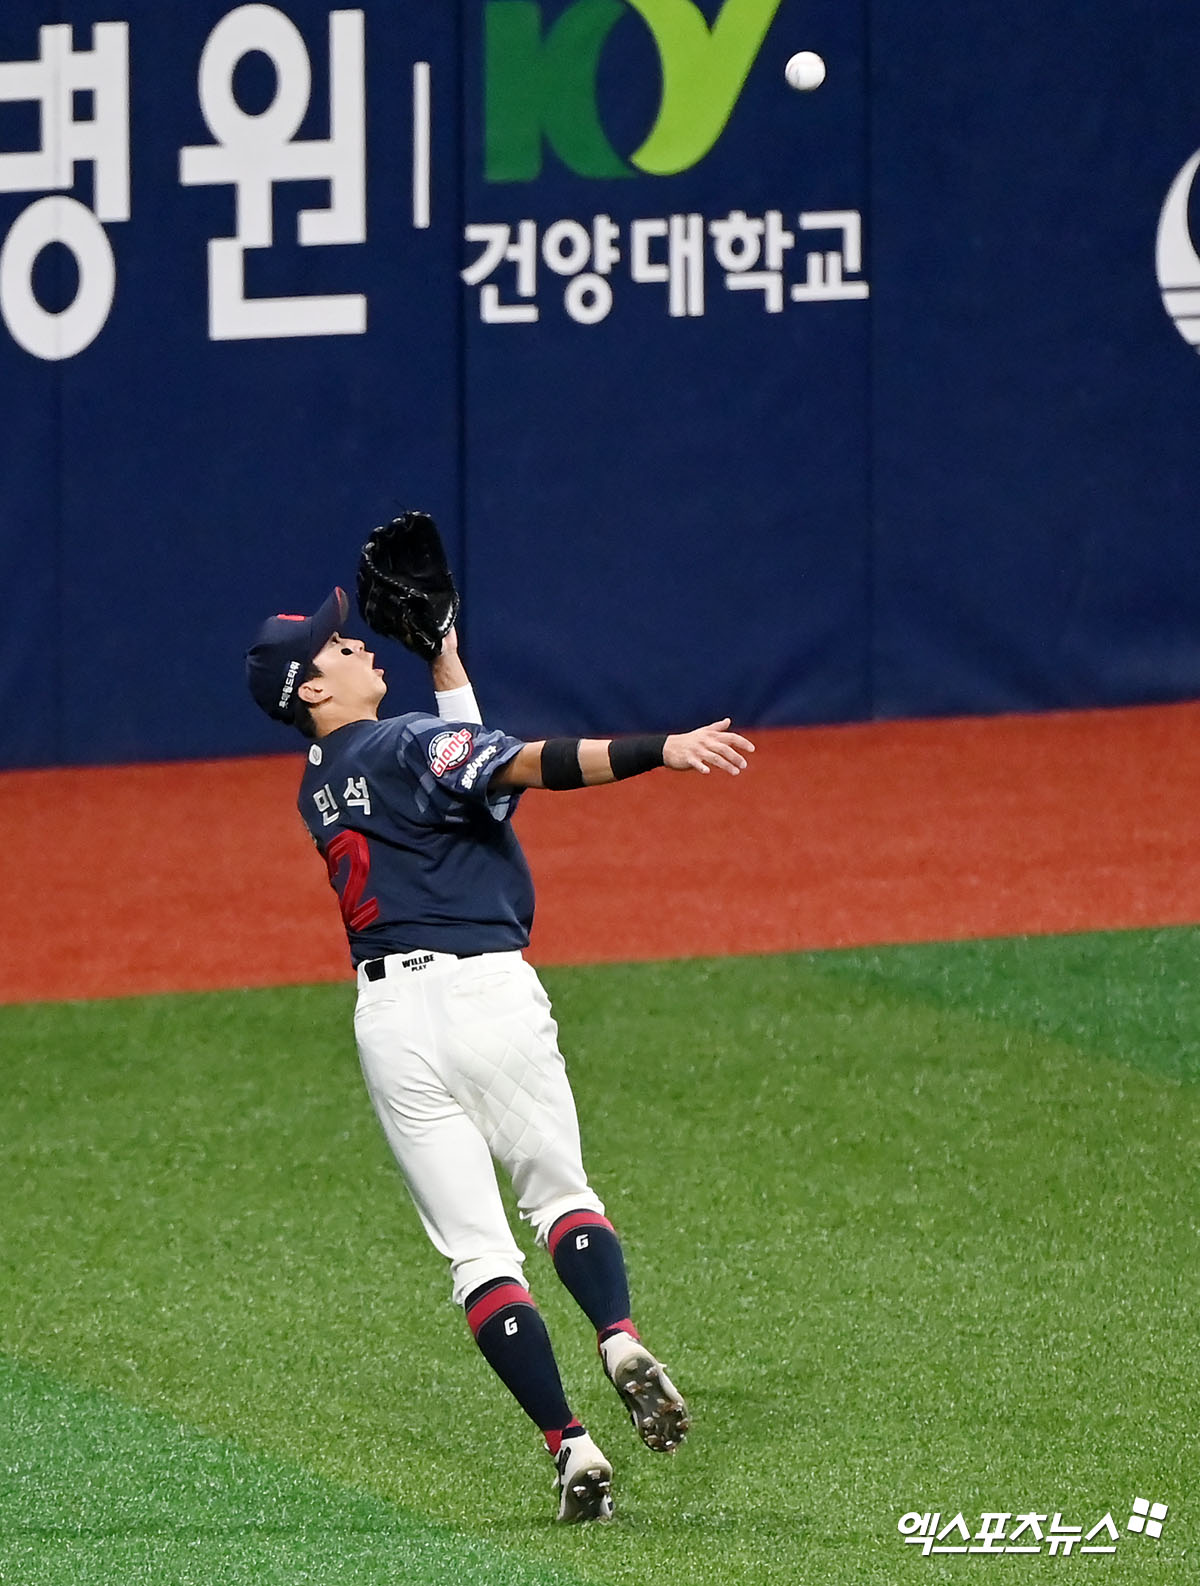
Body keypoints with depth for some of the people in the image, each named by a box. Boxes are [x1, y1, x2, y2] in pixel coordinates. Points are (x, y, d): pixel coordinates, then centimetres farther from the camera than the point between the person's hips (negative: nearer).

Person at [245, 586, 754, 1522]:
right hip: (485, 990, -4)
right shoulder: (408, 746, -3)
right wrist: (662, 751, -28)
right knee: (558, 1191, 13)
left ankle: (570, 1448, -9)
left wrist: (441, 645, 32)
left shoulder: (320, 788, 18)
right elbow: (528, 766, -22)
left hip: (390, 1018, 4)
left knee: (477, 1246, 1)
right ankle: (619, 1336, -17)